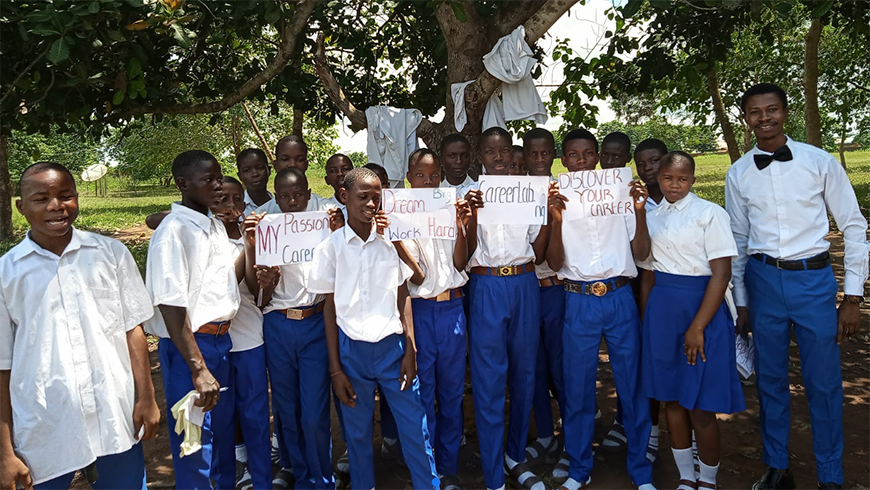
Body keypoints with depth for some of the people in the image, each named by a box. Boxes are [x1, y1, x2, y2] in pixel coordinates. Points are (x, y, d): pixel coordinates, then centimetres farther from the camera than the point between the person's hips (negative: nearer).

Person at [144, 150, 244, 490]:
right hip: (188, 345, -8)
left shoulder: (216, 226, 8)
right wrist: (198, 369, -22)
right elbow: (171, 306, -21)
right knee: (196, 441, 3)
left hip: (221, 339, 8)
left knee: (224, 430, 22)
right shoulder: (174, 232, -16)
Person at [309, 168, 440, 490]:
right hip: (352, 350, 0)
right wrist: (335, 369, 0)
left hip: (393, 346, 1)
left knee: (415, 428, 3)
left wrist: (410, 349, -1)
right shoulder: (330, 248, -3)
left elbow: (403, 296, 5)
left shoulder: (391, 241, 0)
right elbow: (330, 308, 0)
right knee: (357, 432, 12)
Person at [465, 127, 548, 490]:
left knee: (523, 373, 12)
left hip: (524, 286, 3)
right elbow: (467, 252, -6)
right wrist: (472, 213, -20)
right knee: (488, 381, -1)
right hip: (487, 287, -3)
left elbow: (539, 252, 5)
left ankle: (515, 456, 31)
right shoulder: (471, 194, 2)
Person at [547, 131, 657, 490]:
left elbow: (641, 252, 2)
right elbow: (555, 263, -4)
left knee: (632, 386, 7)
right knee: (578, 389, 8)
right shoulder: (559, 200, 4)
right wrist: (556, 220, -19)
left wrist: (640, 210, -12)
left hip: (620, 299, 1)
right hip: (579, 302, 0)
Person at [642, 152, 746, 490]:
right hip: (661, 309, 5)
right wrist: (645, 311, 3)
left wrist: (698, 327, -16)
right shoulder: (652, 216, 10)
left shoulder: (710, 214, -7)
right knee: (671, 397, 10)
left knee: (700, 405, -1)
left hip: (701, 306, -5)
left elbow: (721, 274, -11)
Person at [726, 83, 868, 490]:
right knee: (770, 380, 13)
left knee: (823, 384, 5)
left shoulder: (820, 162, -4)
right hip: (763, 279, 2)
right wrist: (741, 301, 9)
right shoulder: (738, 174, 3)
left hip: (814, 278, -2)